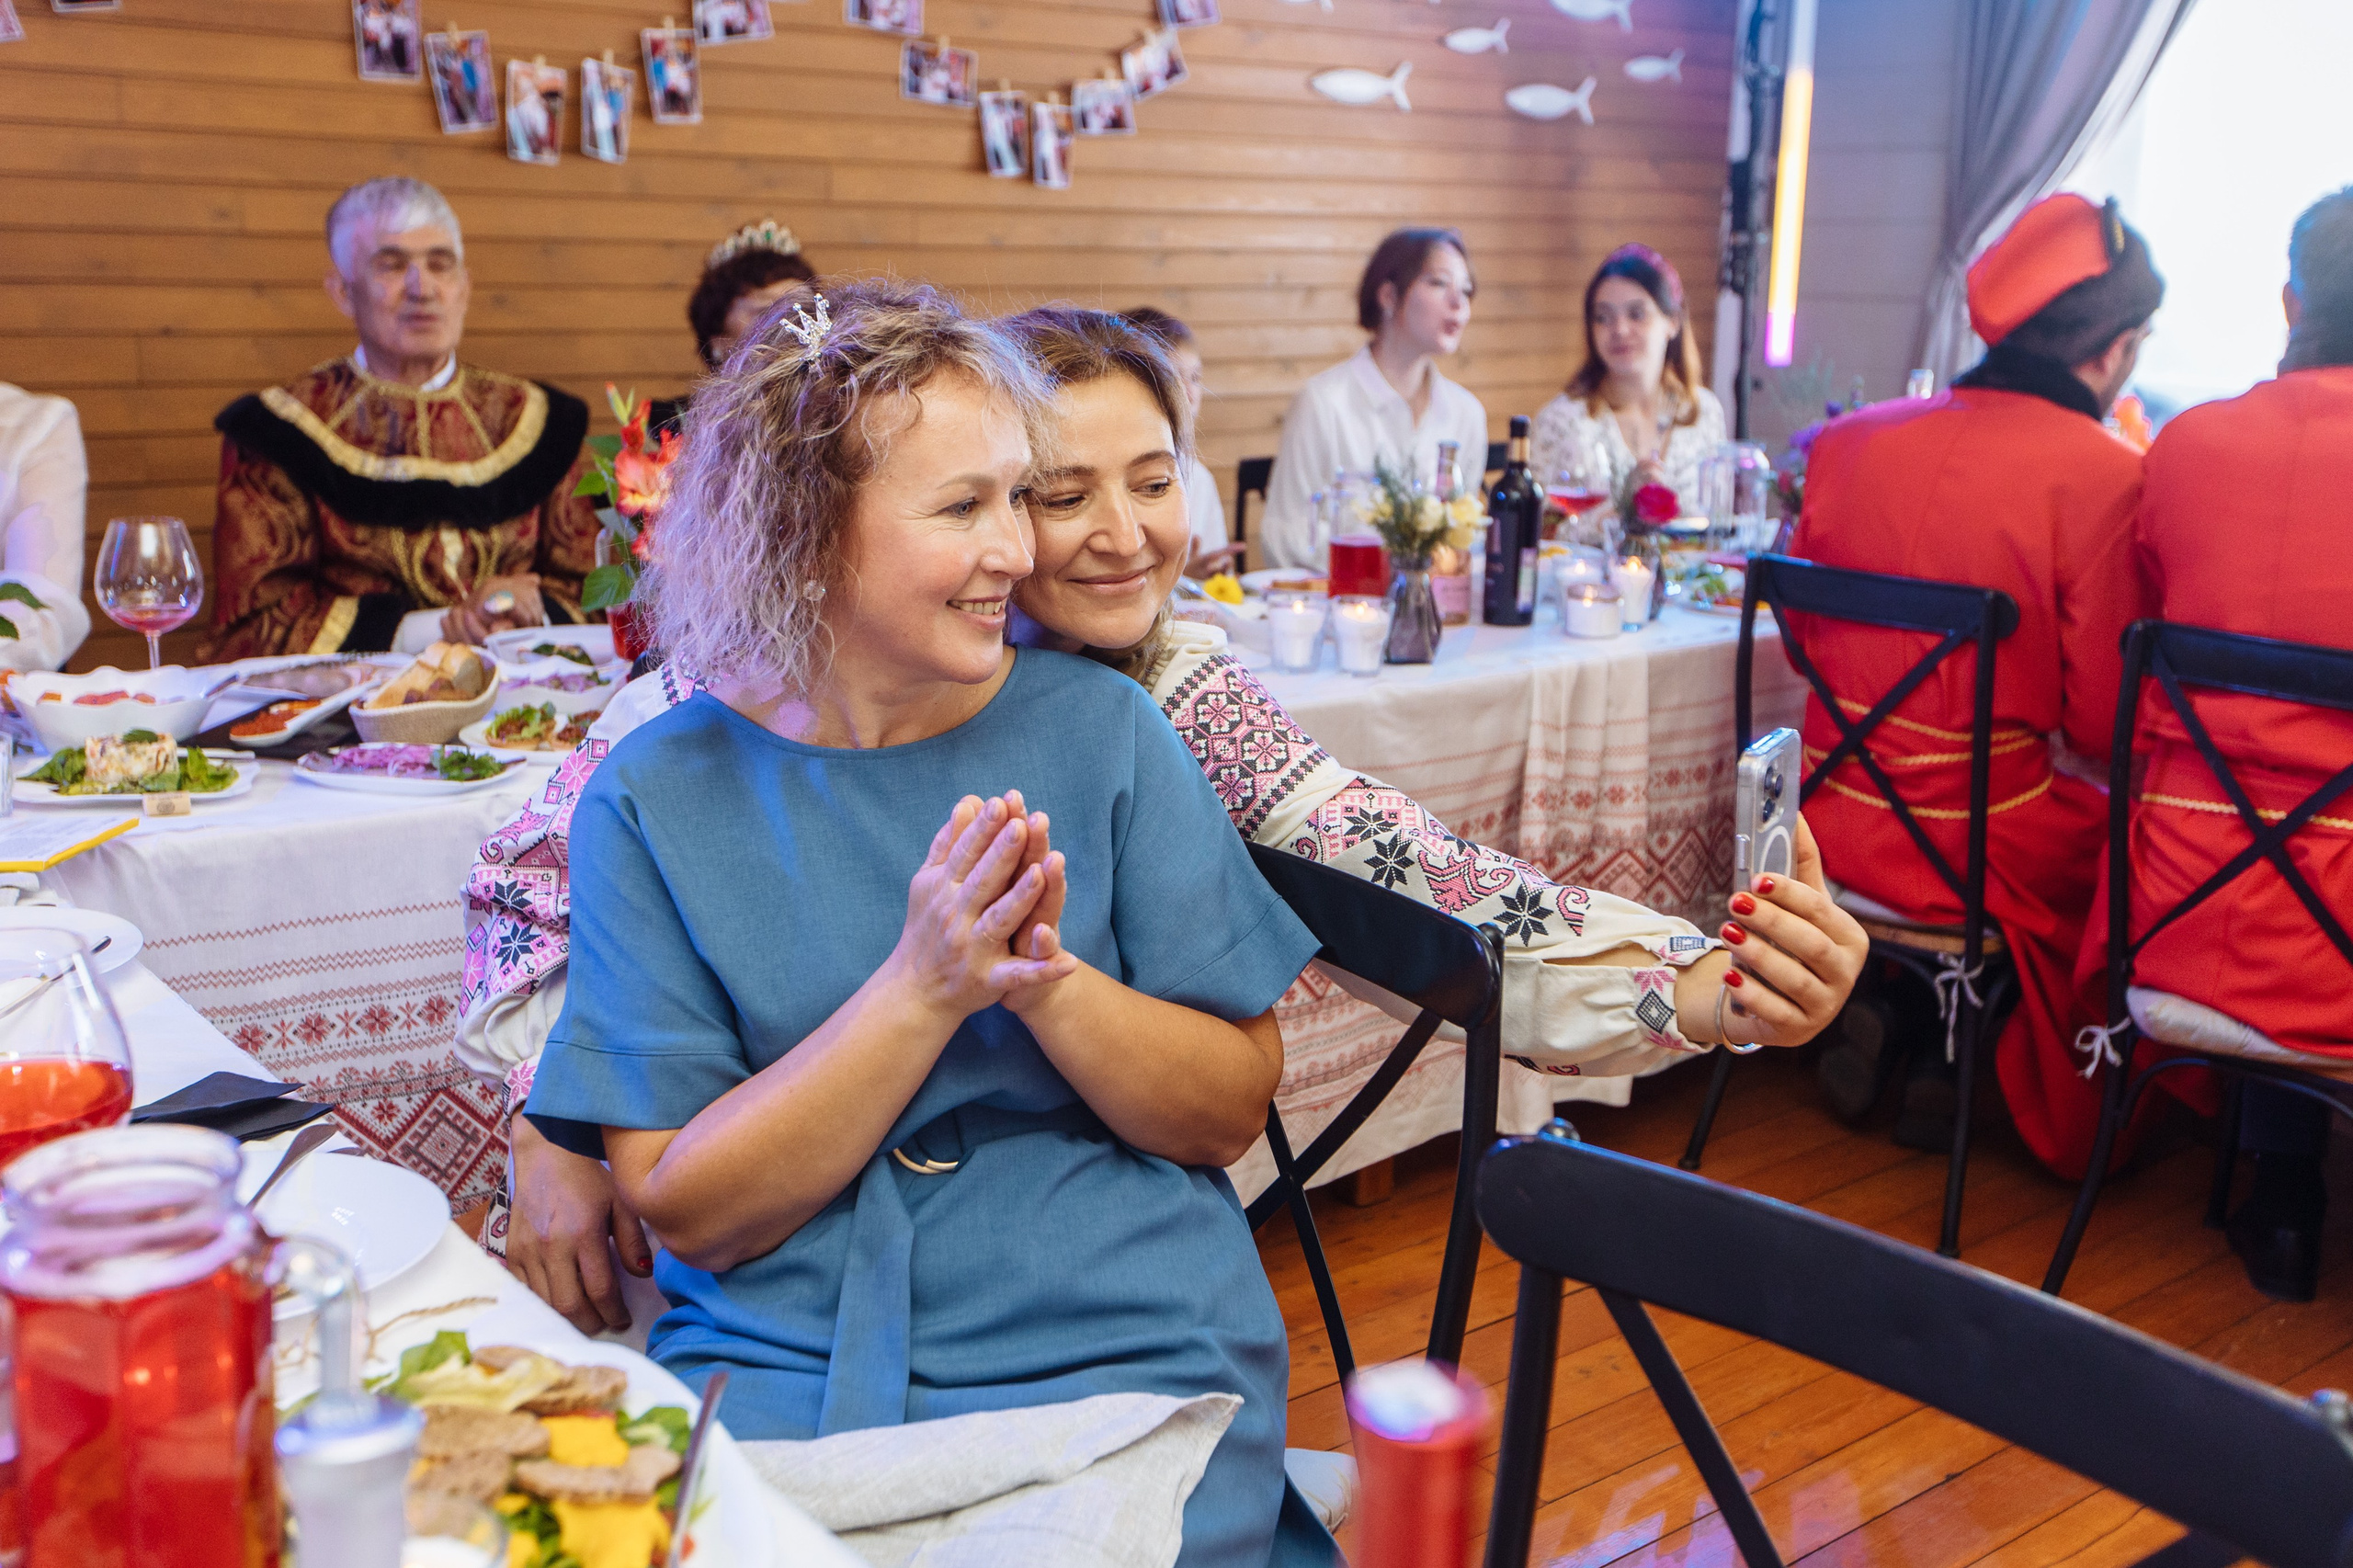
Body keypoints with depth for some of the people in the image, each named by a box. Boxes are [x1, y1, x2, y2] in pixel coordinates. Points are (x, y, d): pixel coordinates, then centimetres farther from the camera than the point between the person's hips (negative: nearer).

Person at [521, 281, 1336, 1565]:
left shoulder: (1100, 731, 1)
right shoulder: (657, 798, -1)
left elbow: (1232, 1111, 2)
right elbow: (684, 1208, -5)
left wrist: (1051, 982, -16)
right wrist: (924, 988, -17)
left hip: (1124, 1359, 1)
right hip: (779, 1369, 0)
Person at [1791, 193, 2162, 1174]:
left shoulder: (1850, 440, 1)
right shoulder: (2100, 476, -14)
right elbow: (2104, 725, -10)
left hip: (1838, 825, 6)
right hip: (1980, 853, -6)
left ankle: (1874, 1018, 20)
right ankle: (1946, 1064, 20)